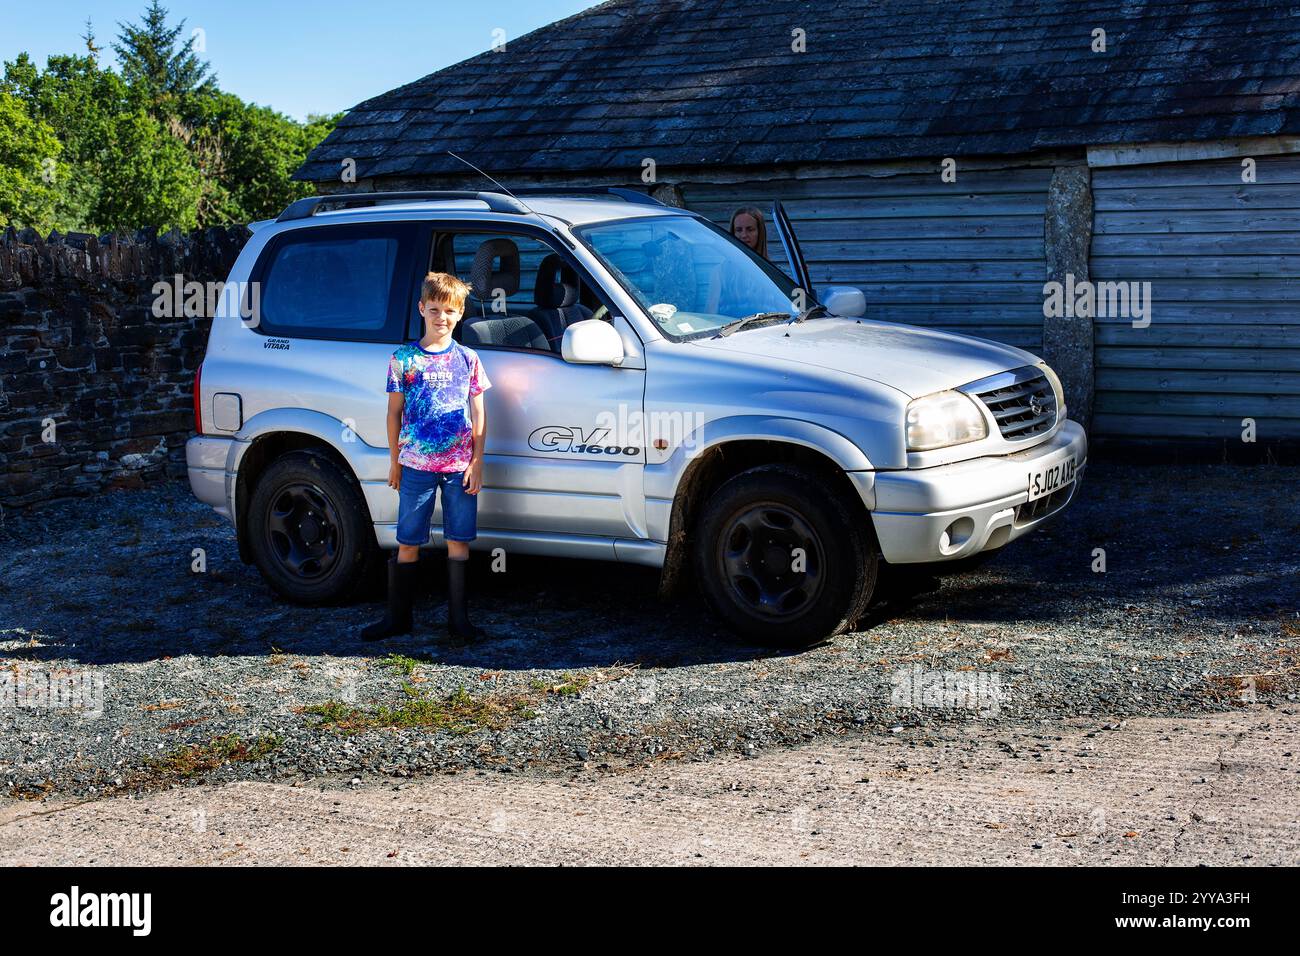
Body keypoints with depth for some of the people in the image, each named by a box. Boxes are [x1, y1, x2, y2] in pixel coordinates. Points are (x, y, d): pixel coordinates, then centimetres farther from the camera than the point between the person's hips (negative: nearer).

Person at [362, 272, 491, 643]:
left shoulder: (467, 359, 5)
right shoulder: (404, 359, 2)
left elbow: (478, 414, 6)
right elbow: (394, 412, 7)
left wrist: (477, 462, -1)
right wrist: (394, 461, 5)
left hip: (460, 467, 1)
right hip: (416, 466, -1)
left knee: (459, 542, 4)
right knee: (408, 543, 5)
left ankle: (459, 619, 12)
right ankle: (397, 617, 15)